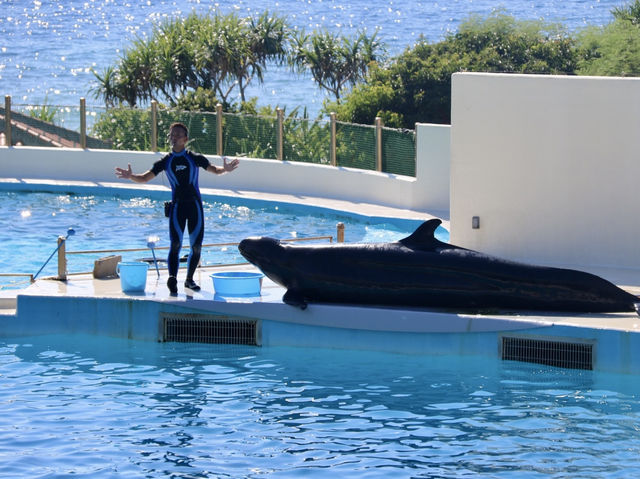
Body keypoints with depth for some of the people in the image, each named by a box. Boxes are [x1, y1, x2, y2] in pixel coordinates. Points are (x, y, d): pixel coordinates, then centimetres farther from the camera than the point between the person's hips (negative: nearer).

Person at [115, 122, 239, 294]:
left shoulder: (195, 158, 4)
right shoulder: (166, 161, 6)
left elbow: (214, 169, 11)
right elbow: (145, 178, 5)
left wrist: (224, 169, -12)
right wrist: (131, 176, -15)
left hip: (195, 204, 1)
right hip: (177, 205, -1)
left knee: (196, 246, 2)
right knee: (175, 243, -19)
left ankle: (189, 279, 18)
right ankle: (172, 278, -33)